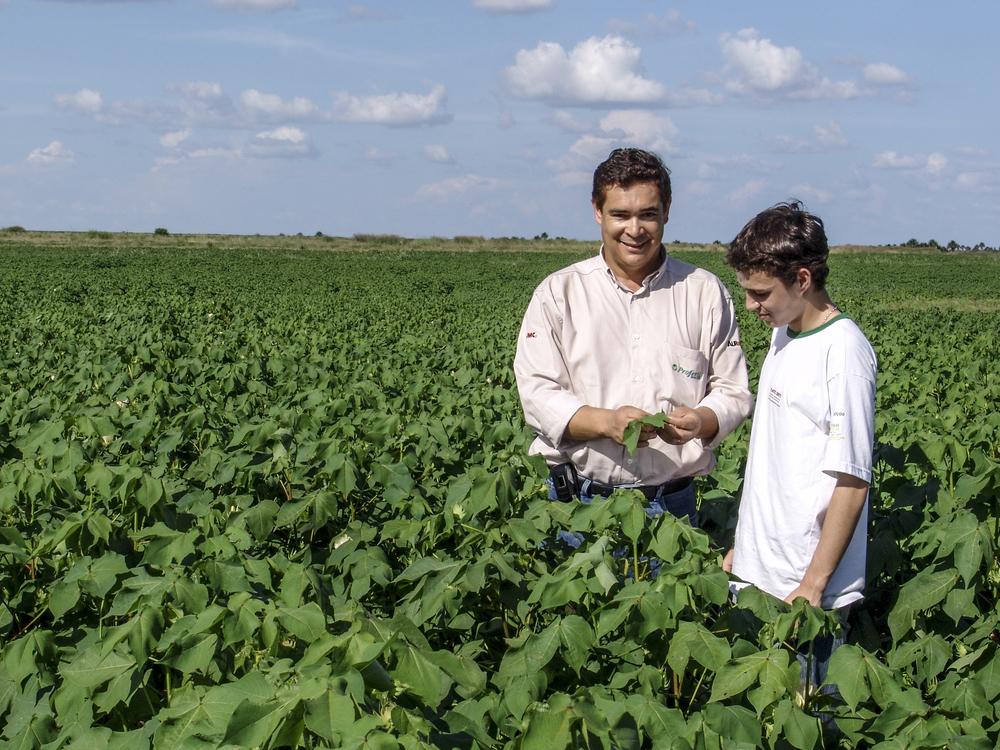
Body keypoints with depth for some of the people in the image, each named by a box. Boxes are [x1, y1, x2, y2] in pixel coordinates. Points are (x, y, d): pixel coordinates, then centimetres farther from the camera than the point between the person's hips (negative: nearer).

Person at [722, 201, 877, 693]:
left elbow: (851, 481, -18)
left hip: (807, 587, -8)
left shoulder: (843, 351, -15)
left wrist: (813, 586, -17)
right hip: (758, 575, 8)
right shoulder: (784, 337, 11)